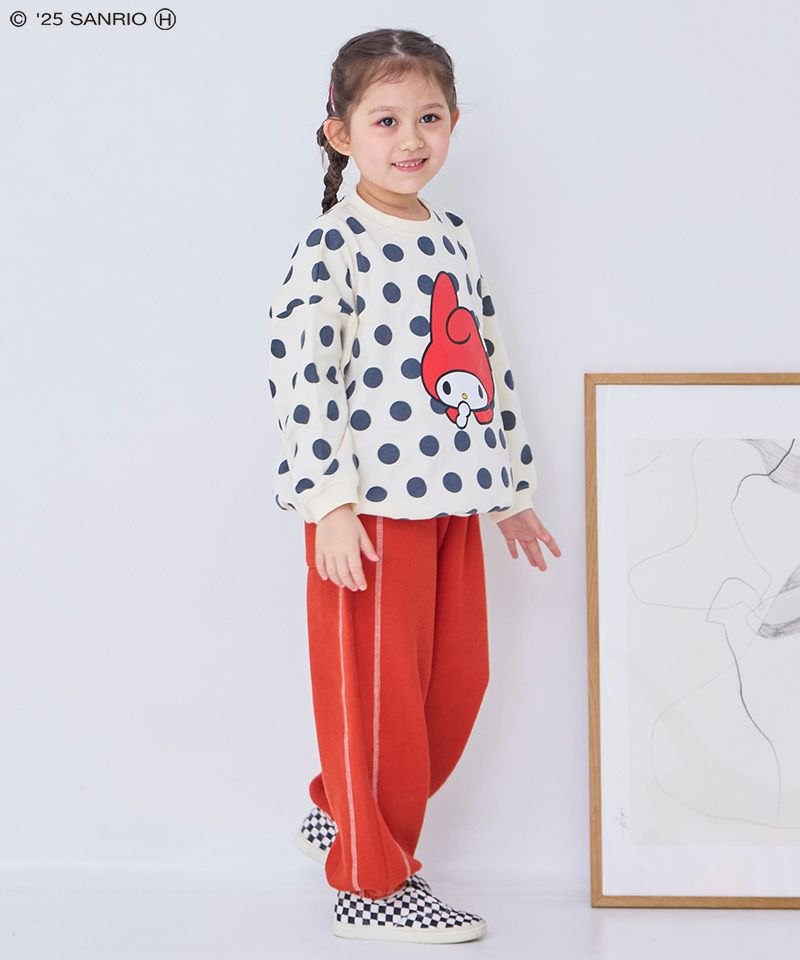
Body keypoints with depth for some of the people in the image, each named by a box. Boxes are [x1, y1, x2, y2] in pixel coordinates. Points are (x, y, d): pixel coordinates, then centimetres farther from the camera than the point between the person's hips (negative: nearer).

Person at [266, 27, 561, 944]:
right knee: (378, 688, 1)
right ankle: (369, 882, 16)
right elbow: (303, 374, -15)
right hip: (371, 500, -7)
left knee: (457, 681, 12)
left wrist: (512, 488, 19)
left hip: (452, 496, 8)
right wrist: (330, 501, -20)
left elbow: (489, 360, 18)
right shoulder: (332, 243, -10)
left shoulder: (452, 237, 13)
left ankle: (343, 811, 32)